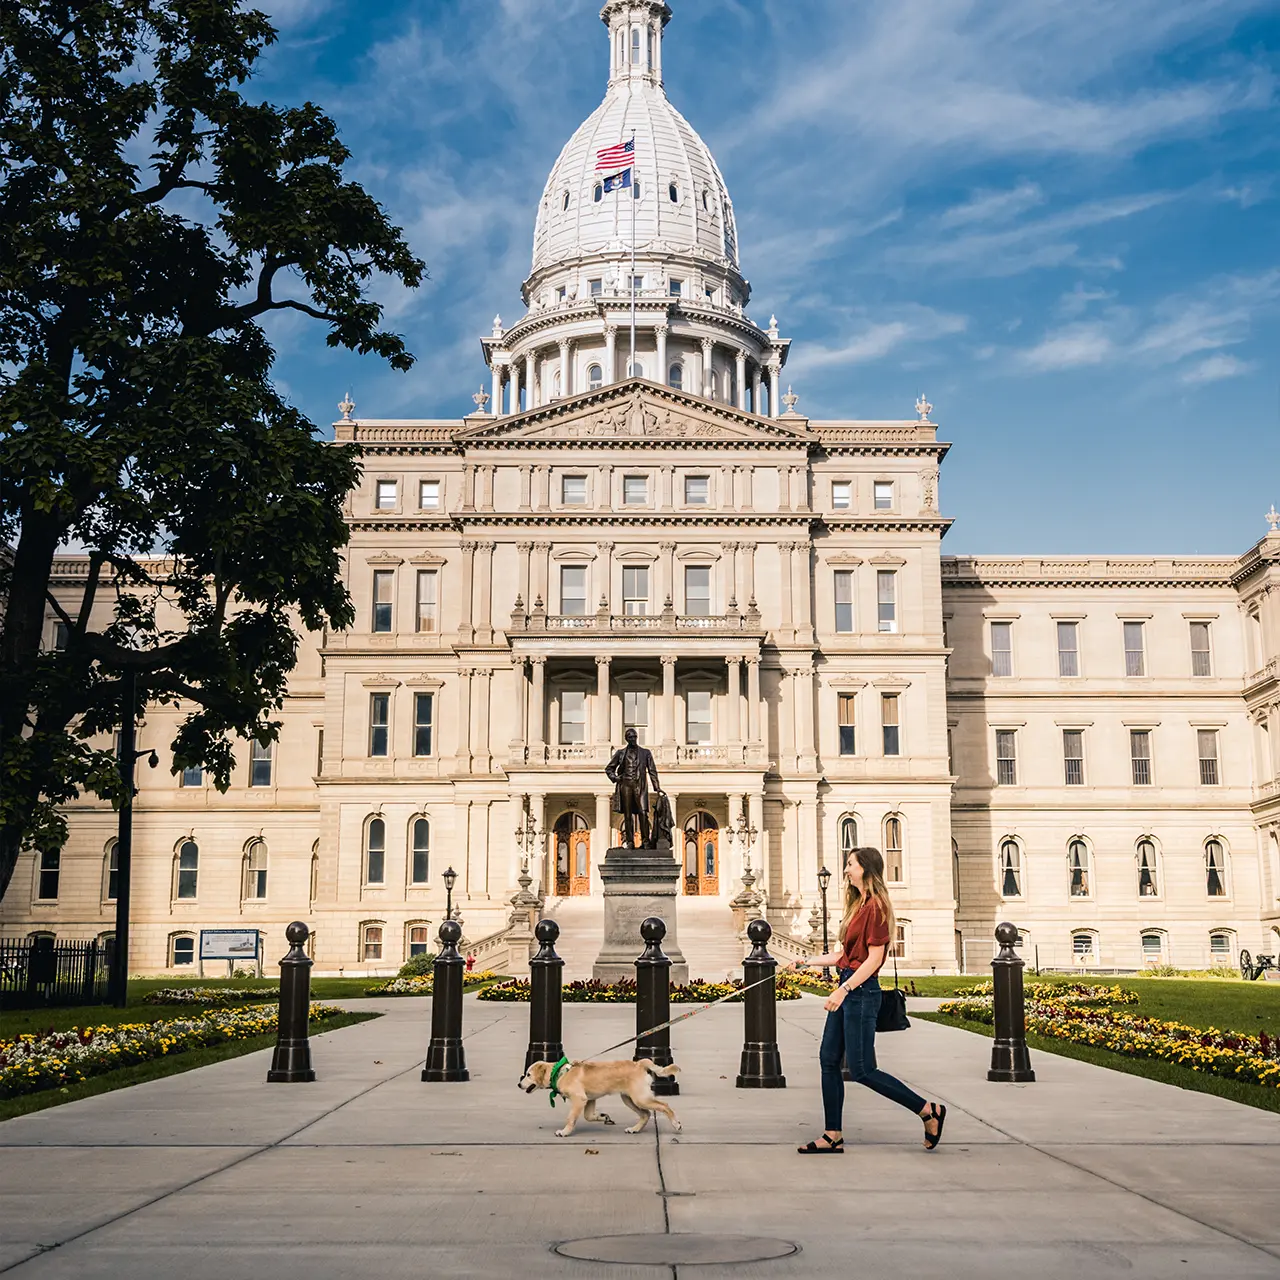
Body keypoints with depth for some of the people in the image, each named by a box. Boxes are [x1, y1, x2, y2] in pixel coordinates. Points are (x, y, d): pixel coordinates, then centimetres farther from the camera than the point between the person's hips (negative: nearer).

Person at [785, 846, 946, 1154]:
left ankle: (929, 1111, 5)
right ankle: (833, 1136, 13)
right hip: (848, 990, 10)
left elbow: (874, 958, -18)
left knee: (861, 1070, -6)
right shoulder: (858, 905, 16)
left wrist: (843, 990, -22)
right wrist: (806, 962, 19)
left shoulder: (876, 906, -13)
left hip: (861, 991, -10)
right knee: (829, 1060, 8)